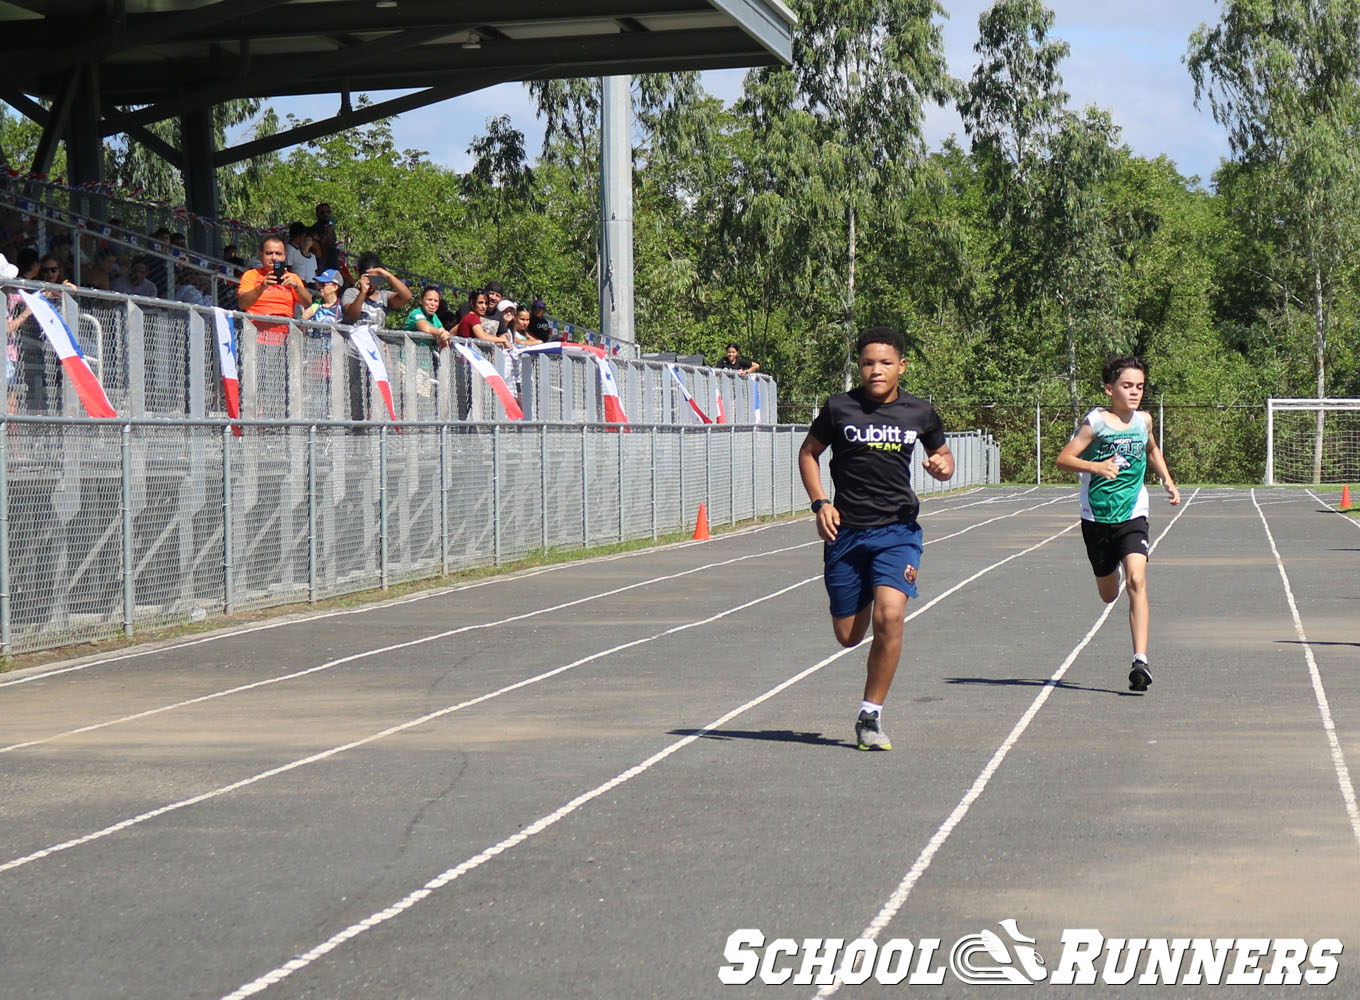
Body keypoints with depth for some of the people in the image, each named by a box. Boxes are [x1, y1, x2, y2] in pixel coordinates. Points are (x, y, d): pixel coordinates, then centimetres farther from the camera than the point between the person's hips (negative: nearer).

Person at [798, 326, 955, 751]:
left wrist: (942, 465, -4)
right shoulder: (839, 408, -2)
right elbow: (808, 452, 12)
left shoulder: (920, 413, 4)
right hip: (846, 530, 0)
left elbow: (942, 453, 21)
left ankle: (871, 716, -8)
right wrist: (820, 502, -2)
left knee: (889, 616, -21)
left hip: (898, 529, 0)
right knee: (848, 635, 3)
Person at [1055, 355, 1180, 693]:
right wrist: (1097, 467, -28)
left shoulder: (1144, 420, 4)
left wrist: (1167, 481, 15)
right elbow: (1064, 458, -12)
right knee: (1108, 594, 13)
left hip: (1132, 515, 1)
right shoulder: (1096, 421, -8)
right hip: (1097, 517, -1)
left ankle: (1141, 660, -25)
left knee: (1136, 580, -21)